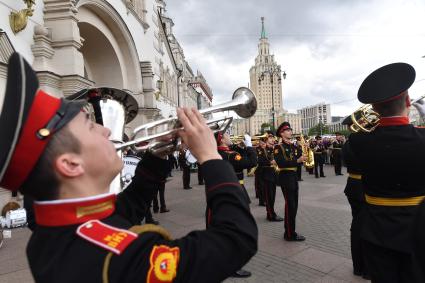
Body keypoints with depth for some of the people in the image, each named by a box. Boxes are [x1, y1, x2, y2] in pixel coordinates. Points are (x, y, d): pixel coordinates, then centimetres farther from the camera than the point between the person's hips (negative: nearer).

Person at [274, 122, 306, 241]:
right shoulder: (278, 147, -9)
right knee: (290, 205, -6)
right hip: (285, 177, -8)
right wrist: (297, 161, -28)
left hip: (294, 176, 8)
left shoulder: (293, 146, 15)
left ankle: (290, 231, 24)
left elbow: (297, 159, 12)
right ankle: (290, 234, 4)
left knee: (294, 205, 12)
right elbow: (280, 163, -22)